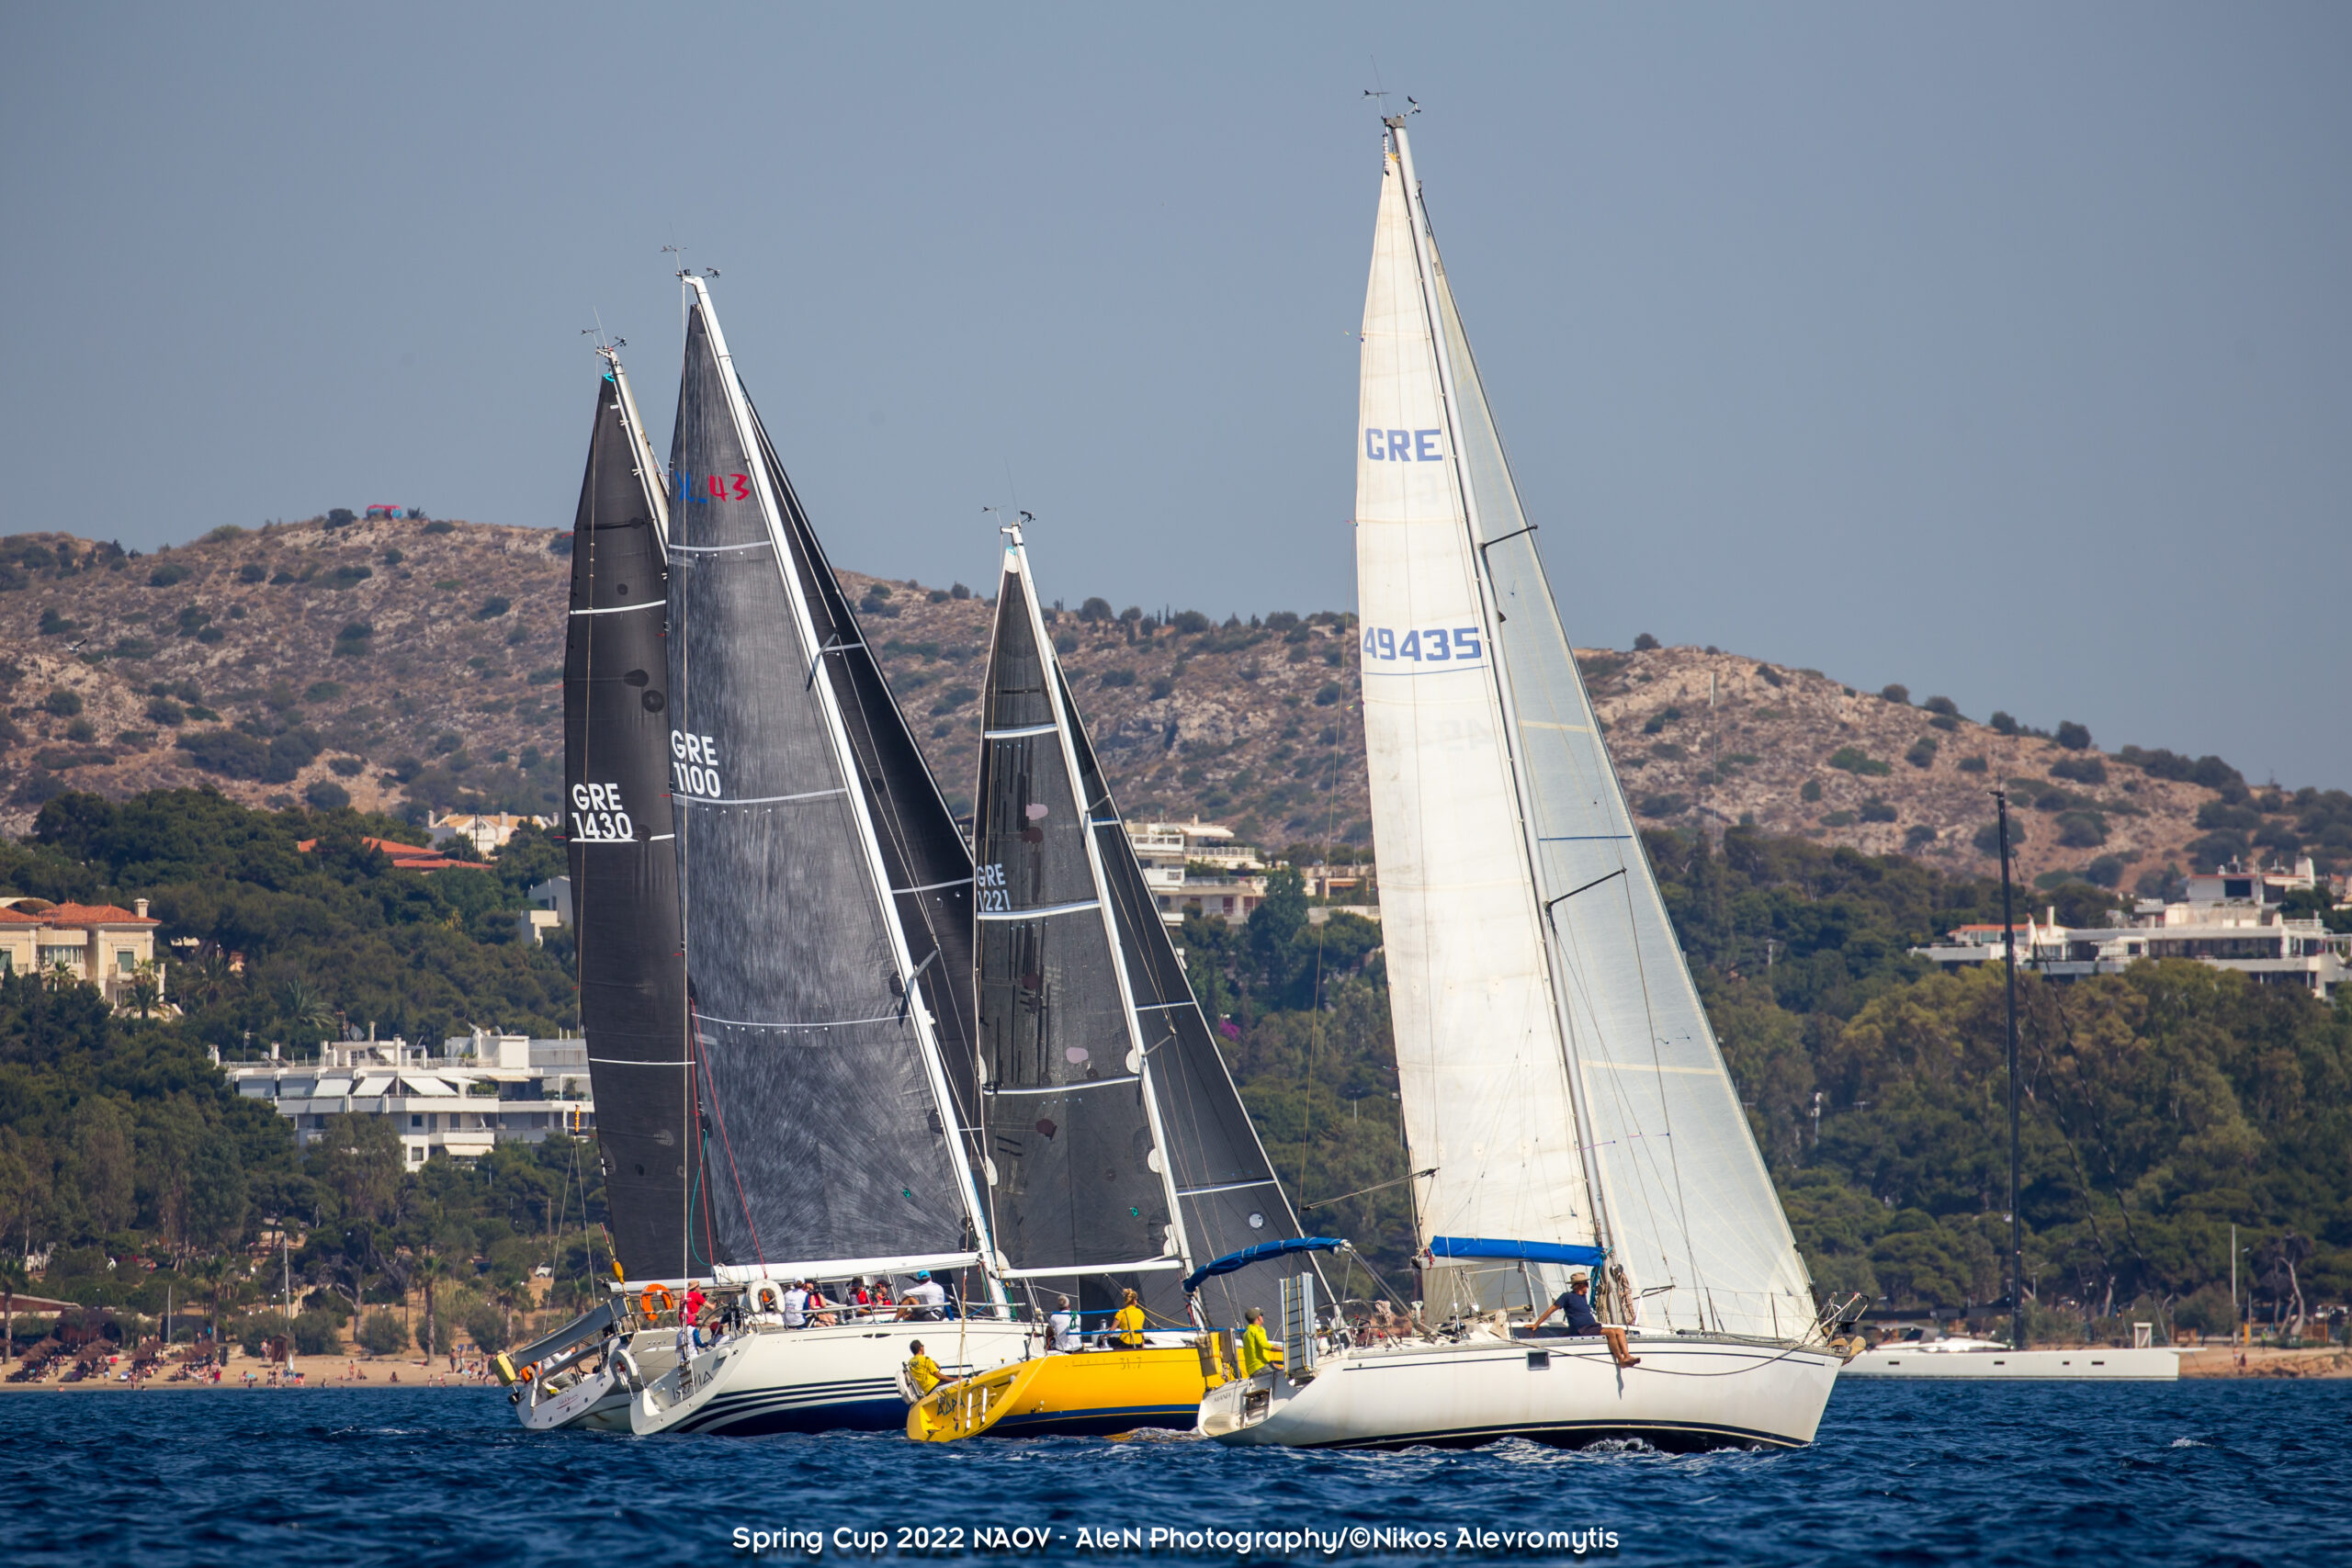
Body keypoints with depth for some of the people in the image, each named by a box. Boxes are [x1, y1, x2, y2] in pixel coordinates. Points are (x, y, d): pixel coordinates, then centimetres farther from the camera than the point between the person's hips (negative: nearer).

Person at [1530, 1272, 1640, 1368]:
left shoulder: (1582, 1297, 23)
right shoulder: (1567, 1296, -1)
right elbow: (1551, 1310, -1)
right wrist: (1536, 1325, -2)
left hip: (1592, 1326, 9)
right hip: (1582, 1331, -9)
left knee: (1620, 1331, -9)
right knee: (1610, 1332, -28)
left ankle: (1627, 1356, -23)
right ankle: (1621, 1360, -25)